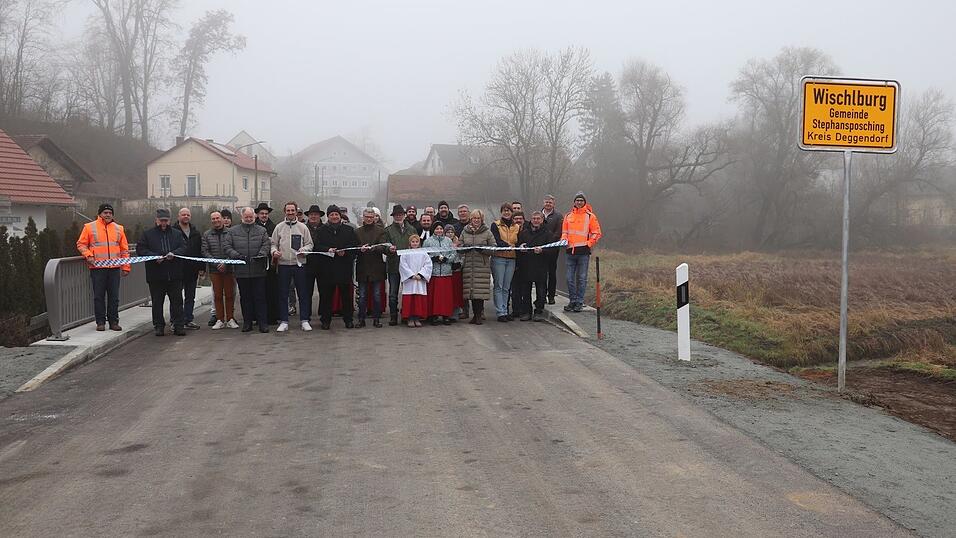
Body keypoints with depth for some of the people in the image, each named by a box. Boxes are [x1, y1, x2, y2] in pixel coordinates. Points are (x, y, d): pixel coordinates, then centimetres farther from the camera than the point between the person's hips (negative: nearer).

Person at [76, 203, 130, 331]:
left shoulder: (119, 229, 12)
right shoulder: (89, 227, 4)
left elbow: (124, 249, 13)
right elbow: (81, 244, 8)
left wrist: (126, 266, 8)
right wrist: (88, 255, -9)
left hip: (114, 268, 2)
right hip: (97, 268, -2)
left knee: (114, 296, 5)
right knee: (99, 296, 2)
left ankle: (114, 322, 11)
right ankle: (100, 322, 9)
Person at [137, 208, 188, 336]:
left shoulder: (177, 234, 12)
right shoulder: (148, 234, 7)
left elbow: (184, 247, 3)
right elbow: (140, 249, 0)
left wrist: (174, 253, -17)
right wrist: (154, 256, -14)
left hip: (175, 275, 1)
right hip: (155, 275, -1)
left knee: (177, 301, 2)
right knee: (157, 302, 5)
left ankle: (178, 325, 8)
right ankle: (159, 326, 13)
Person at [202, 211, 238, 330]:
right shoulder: (206, 235, 8)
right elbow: (205, 252, 2)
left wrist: (225, 263, -13)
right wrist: (216, 264, -9)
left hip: (229, 268, -1)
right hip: (214, 269, 2)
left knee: (229, 294, 2)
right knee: (217, 295, 4)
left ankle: (230, 319, 10)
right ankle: (220, 320, 9)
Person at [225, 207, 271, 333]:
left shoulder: (262, 230, 10)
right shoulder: (233, 231, 10)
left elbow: (267, 244, 2)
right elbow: (227, 247, 4)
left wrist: (261, 254, -17)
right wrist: (236, 255, -13)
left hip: (258, 270, -1)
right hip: (241, 271, 1)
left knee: (260, 297, -1)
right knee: (245, 297, 8)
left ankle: (263, 323, 2)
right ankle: (247, 322, 15)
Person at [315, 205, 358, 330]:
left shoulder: (349, 230, 9)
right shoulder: (322, 231, 9)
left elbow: (355, 246, 4)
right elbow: (317, 247, 2)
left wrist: (345, 252, -13)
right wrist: (328, 250, -16)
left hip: (344, 268, 0)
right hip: (327, 269, 0)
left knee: (346, 295, 4)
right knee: (326, 295, 2)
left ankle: (348, 319, 14)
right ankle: (326, 320, 10)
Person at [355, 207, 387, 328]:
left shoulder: (380, 231, 3)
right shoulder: (357, 231, 9)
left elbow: (383, 247, -9)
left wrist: (371, 248, -28)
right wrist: (360, 249, -19)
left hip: (376, 267, -1)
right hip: (362, 267, 1)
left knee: (377, 295, 4)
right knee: (362, 296, 4)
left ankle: (376, 319, 12)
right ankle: (361, 319, 10)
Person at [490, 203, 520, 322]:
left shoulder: (516, 227, 15)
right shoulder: (495, 225, 1)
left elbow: (518, 242, 17)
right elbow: (497, 241, -11)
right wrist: (509, 246, -27)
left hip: (511, 259, 4)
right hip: (499, 258, -4)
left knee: (506, 287, 7)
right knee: (499, 286, -5)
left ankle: (505, 311, 11)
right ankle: (500, 313, -4)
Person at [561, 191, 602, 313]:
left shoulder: (590, 216, 3)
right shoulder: (568, 216, 13)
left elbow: (597, 233, 3)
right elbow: (564, 231, 20)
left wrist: (588, 244, -7)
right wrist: (564, 239, 0)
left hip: (583, 251, -3)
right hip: (570, 251, 4)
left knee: (582, 278, 0)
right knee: (570, 278, 5)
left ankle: (580, 302, 5)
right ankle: (573, 301, 14)